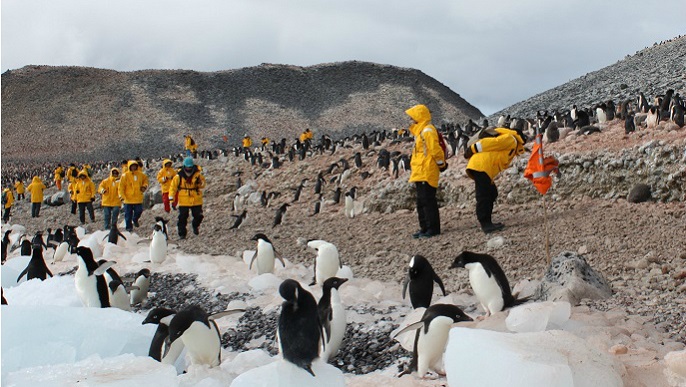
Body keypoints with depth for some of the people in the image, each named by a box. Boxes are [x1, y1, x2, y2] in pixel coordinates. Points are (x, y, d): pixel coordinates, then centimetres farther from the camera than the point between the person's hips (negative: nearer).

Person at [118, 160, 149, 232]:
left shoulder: (141, 175, 4)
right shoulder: (125, 176, -7)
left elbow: (145, 179, 24)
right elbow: (121, 186, -7)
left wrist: (144, 186, 5)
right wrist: (122, 196, -15)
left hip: (138, 199, 3)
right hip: (128, 199, -3)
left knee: (139, 211, 3)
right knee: (128, 214, 2)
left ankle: (135, 220, 34)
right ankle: (129, 227, 15)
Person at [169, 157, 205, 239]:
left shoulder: (198, 173, -3)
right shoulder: (179, 176, -6)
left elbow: (203, 184, 7)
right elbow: (173, 187, 2)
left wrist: (200, 182, -18)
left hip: (196, 200, 1)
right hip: (183, 201, -1)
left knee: (198, 216, 3)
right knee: (182, 218, -1)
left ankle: (195, 226, 35)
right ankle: (182, 233, 10)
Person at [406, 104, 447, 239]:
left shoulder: (427, 131, -14)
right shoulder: (420, 131, 18)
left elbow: (435, 149, -19)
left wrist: (441, 164, -10)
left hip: (427, 173, -11)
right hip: (420, 173, 11)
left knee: (428, 200, -8)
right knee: (421, 202, 13)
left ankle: (433, 228, -4)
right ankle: (424, 228, 19)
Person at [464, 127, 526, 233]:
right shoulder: (511, 139, 2)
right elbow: (491, 143, -8)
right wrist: (473, 149, -9)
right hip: (481, 167, -10)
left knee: (491, 194, 11)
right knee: (484, 196, -11)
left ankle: (487, 223, 13)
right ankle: (485, 224, -13)